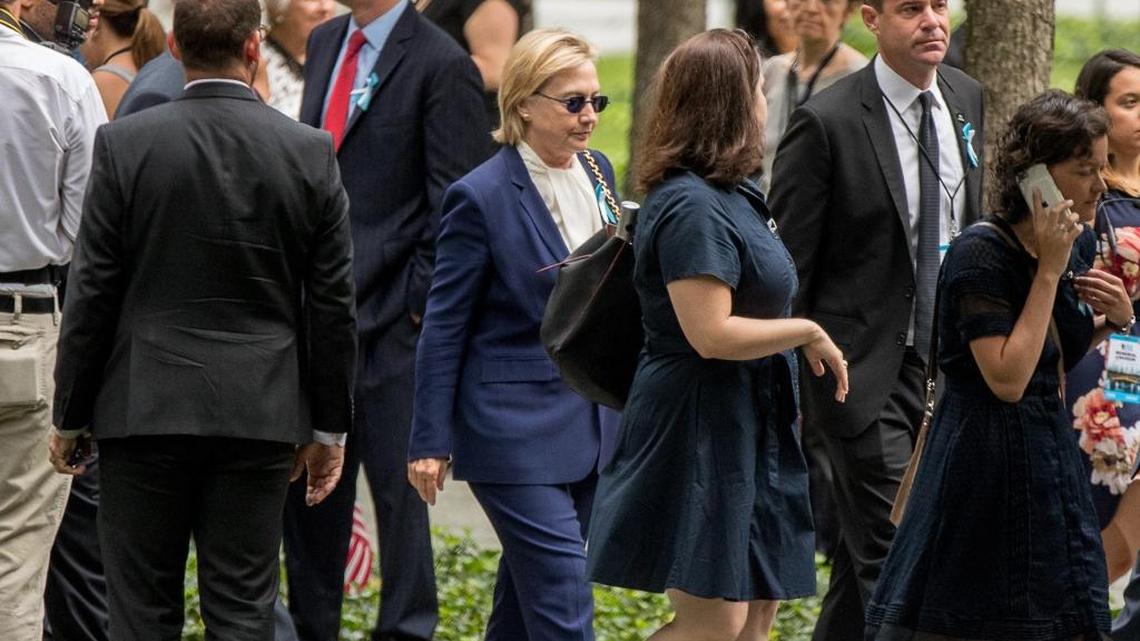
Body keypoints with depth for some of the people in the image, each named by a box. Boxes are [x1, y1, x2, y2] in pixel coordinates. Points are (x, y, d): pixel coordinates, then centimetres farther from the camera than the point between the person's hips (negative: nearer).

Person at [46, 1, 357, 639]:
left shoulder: (126, 144, -6)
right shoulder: (311, 153, -2)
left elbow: (93, 293, -3)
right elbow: (333, 304, 2)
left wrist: (70, 417, 6)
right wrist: (329, 425, 12)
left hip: (144, 411, -1)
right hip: (259, 417, 1)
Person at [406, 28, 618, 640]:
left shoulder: (596, 172, 7)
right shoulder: (482, 197, -13)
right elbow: (443, 329, -8)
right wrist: (429, 443, -8)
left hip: (589, 423, 7)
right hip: (516, 430, -7)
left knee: (530, 587, 14)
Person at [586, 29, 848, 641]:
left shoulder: (730, 197, 14)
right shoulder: (693, 207, -19)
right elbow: (711, 334, -25)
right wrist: (808, 333, -15)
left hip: (748, 432, 10)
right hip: (700, 435, -10)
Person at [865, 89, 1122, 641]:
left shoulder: (1079, 245, 6)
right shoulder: (980, 255, -18)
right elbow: (1007, 378, -25)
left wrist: (1114, 319, 1)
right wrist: (1049, 270, -22)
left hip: (1052, 460, 8)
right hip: (986, 466, -8)